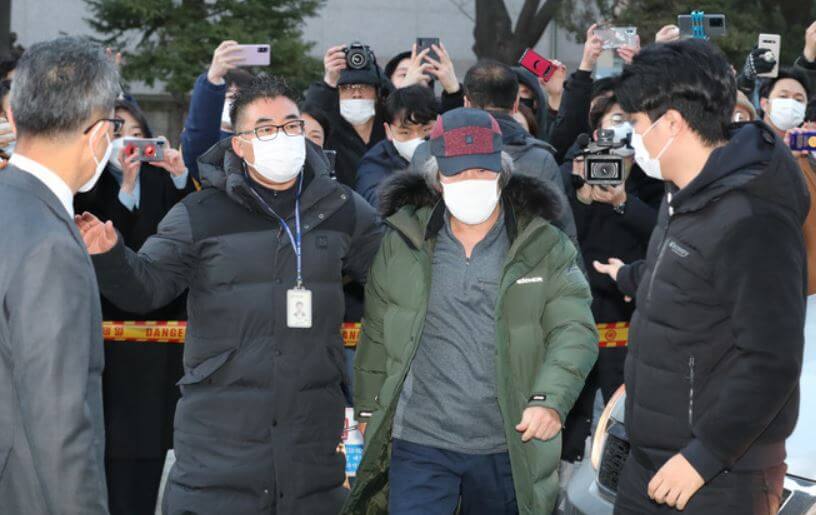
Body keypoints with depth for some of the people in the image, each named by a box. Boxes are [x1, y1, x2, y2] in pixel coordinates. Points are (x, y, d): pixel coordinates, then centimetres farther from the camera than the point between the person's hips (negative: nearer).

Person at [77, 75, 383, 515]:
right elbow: (145, 286, -1)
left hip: (313, 426, 3)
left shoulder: (340, 209, 8)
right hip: (219, 425, -3)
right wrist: (109, 257, -20)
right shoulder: (200, 215, -1)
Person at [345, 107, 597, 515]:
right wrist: (369, 413, 10)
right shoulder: (403, 243, 2)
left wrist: (551, 399, -23)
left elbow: (575, 330, -8)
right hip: (419, 440, 0)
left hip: (508, 446, 1)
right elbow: (376, 335, 10)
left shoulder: (544, 247, -2)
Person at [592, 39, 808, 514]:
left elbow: (772, 363, -24)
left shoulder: (751, 220, -23)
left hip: (722, 474, -9)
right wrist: (629, 277, 47)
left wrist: (703, 457, -23)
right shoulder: (687, 196, 9)